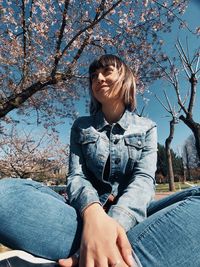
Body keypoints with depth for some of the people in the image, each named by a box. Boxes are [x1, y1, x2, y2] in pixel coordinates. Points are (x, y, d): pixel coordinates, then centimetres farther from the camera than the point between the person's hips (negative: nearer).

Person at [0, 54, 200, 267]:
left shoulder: (146, 128, 7)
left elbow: (144, 179, -8)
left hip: (132, 216, 0)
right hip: (87, 215, 1)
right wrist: (93, 214, -27)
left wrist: (117, 221, -30)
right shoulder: (81, 126, 9)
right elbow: (76, 176, -4)